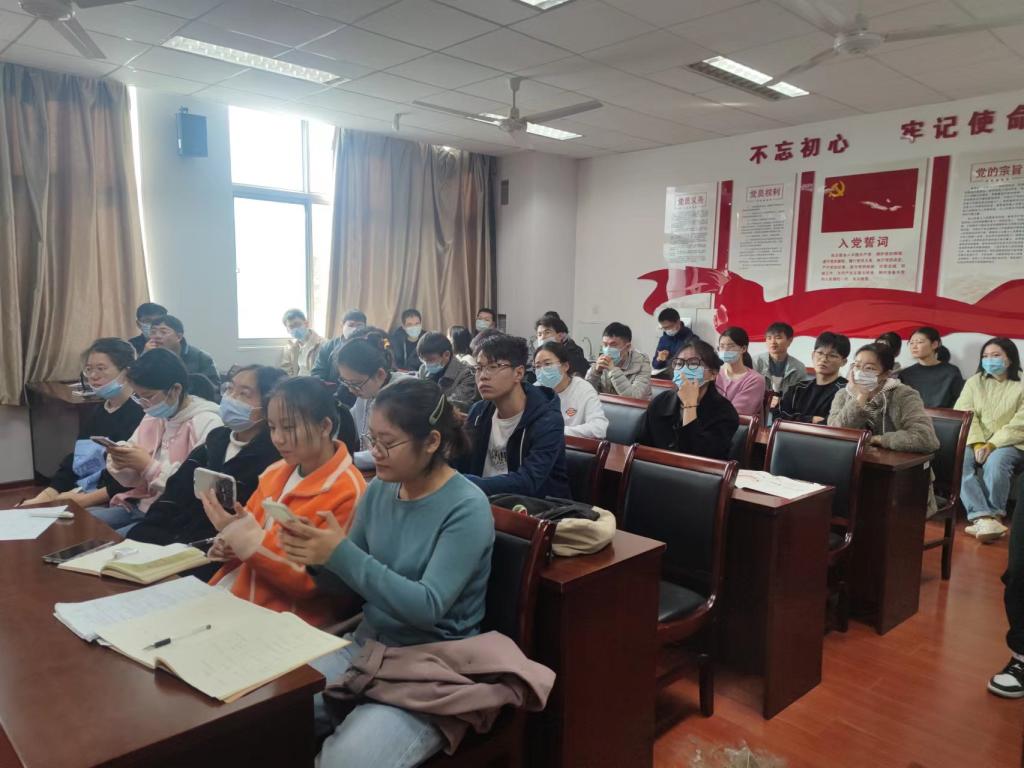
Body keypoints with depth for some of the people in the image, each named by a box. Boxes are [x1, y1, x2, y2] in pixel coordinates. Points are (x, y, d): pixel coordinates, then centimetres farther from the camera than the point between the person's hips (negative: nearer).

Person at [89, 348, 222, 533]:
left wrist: (149, 466, -22)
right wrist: (121, 462, -8)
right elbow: (132, 478, 15)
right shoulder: (153, 417, 10)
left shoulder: (207, 423, -16)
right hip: (139, 506, 9)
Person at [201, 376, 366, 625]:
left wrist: (249, 538, -22)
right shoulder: (276, 472, 5)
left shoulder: (347, 493, -16)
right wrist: (228, 545, -6)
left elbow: (310, 582, -16)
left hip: (290, 618, -6)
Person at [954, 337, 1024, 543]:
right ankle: (985, 518, -41)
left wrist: (992, 445, -19)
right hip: (974, 441, 3)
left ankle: (981, 518, -29)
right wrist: (977, 444, -16)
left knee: (995, 462, -35)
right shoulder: (974, 382, 14)